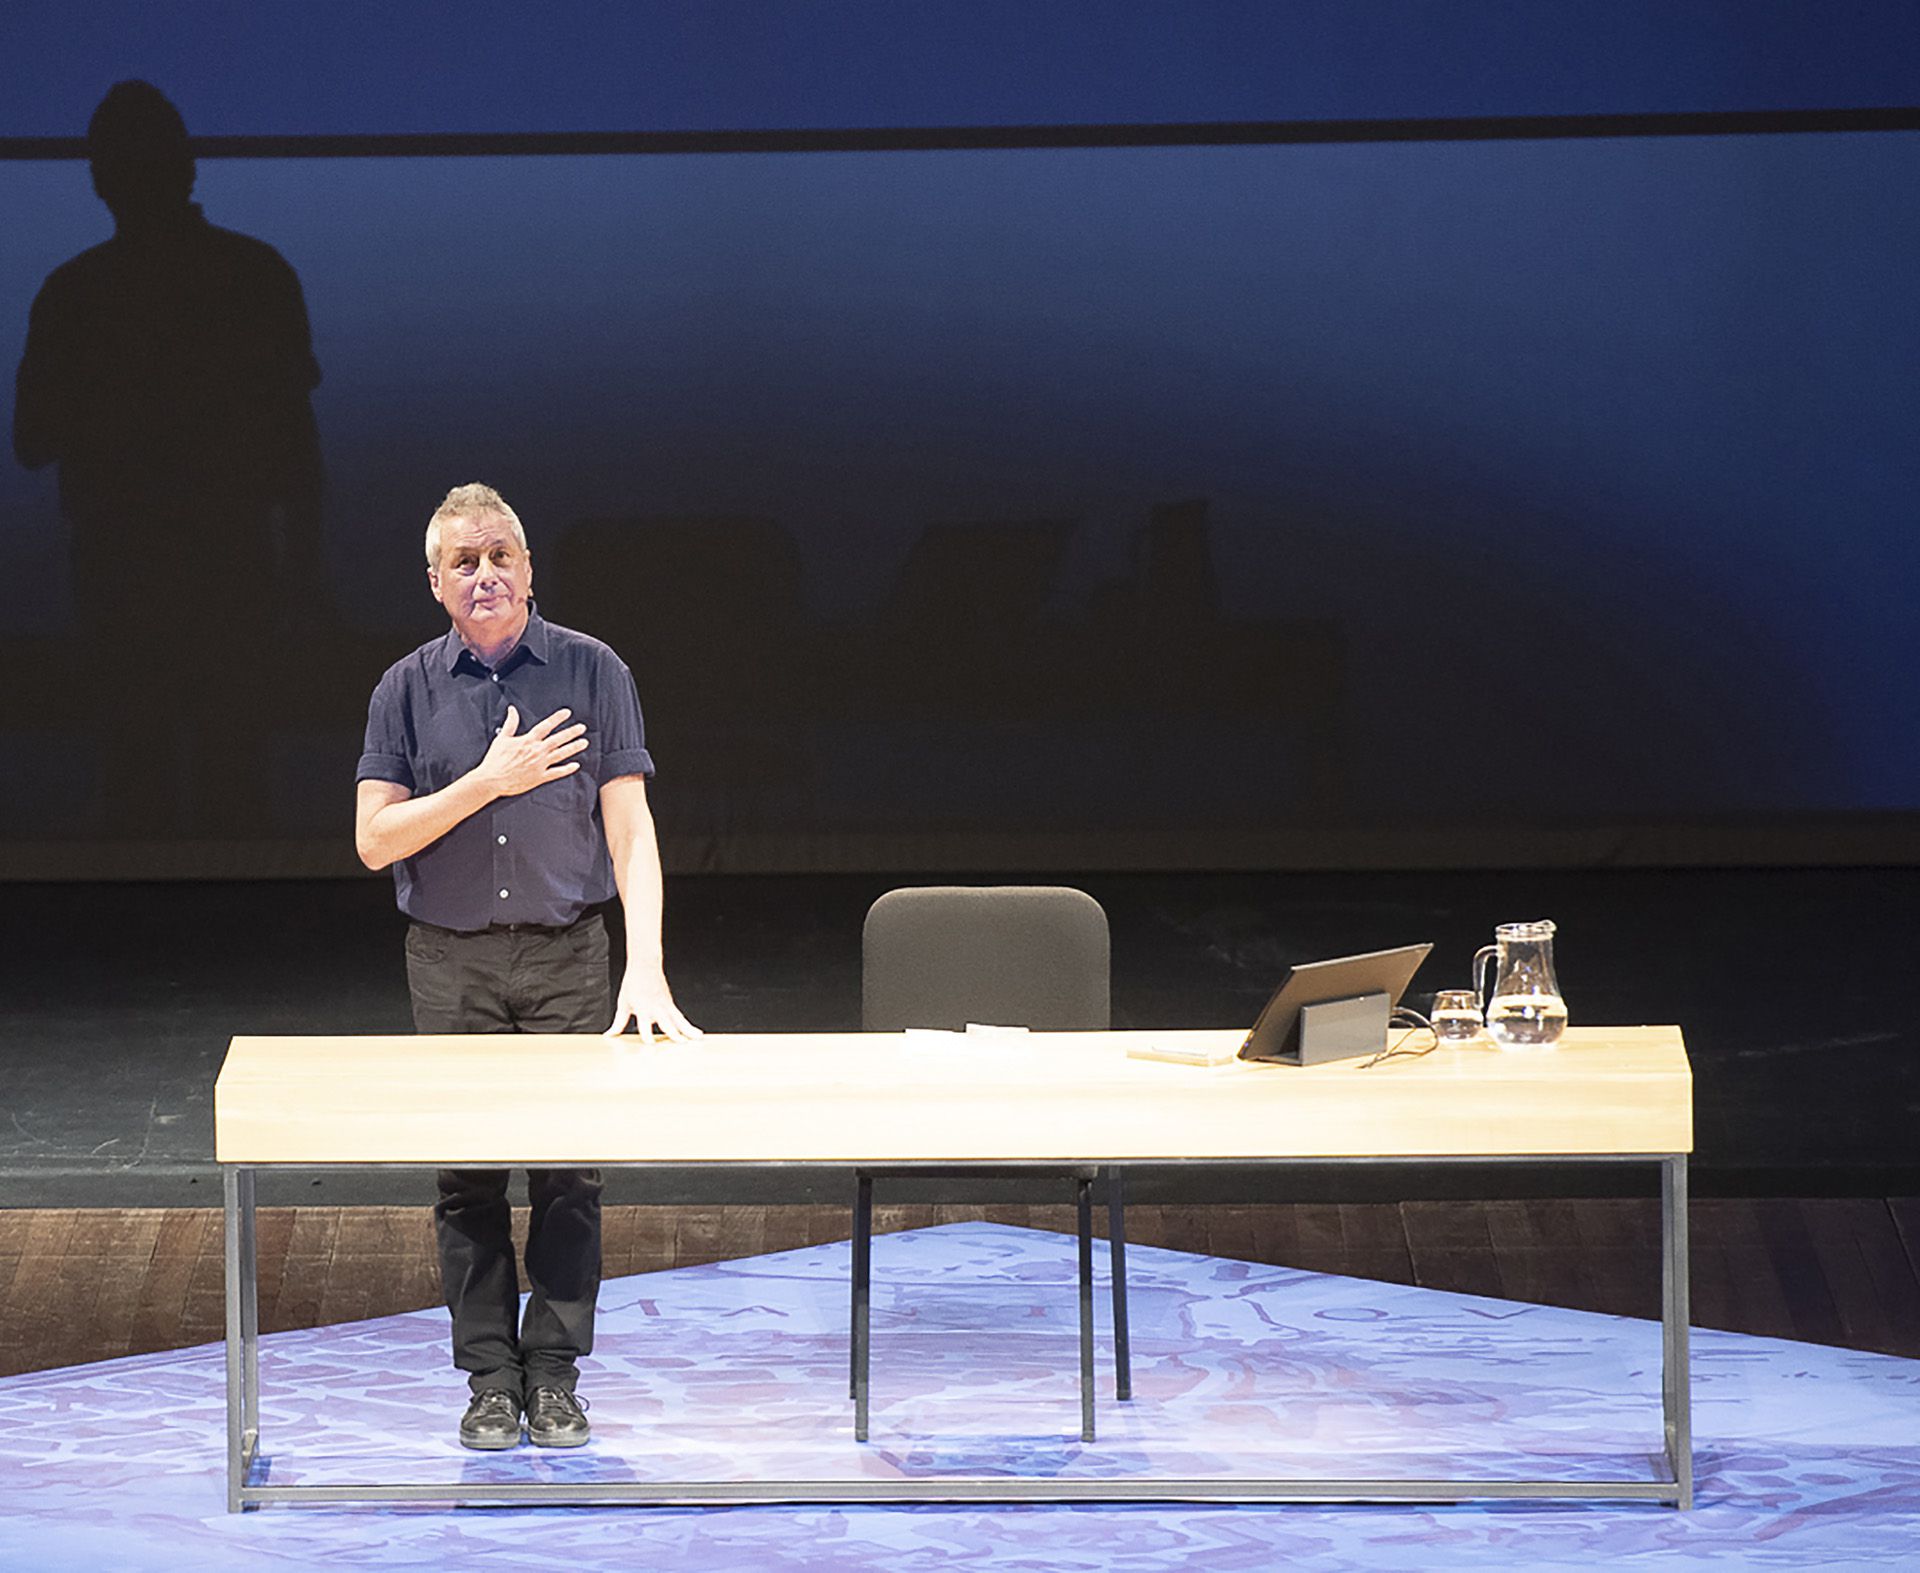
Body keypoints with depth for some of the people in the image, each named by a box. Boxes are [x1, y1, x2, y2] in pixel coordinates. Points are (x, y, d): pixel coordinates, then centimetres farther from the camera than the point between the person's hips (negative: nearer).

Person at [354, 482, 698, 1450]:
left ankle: (555, 1375, 6)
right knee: (468, 1177, 2)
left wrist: (646, 967, -14)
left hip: (567, 955, -1)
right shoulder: (409, 690, 3)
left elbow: (629, 827, -4)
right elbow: (375, 839, -3)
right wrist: (488, 782, -15)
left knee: (567, 1172, -1)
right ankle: (489, 1378, 8)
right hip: (452, 962, 1)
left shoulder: (592, 673, 0)